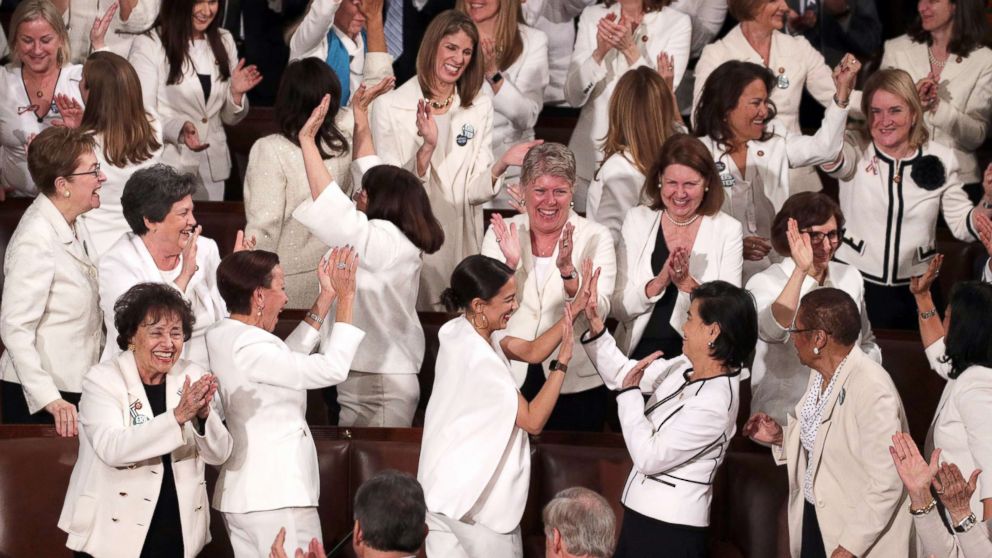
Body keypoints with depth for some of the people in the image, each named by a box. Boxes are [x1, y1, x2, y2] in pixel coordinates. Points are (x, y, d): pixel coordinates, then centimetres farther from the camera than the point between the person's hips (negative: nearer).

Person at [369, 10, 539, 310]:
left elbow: (474, 192, 1)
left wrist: (501, 165, -18)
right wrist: (427, 148, -24)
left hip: (459, 244, 3)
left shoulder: (479, 108, 6)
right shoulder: (390, 106, -4)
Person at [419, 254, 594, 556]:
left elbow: (531, 351, 2)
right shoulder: (479, 360, -28)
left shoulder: (460, 331, -1)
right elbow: (533, 421, -23)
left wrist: (575, 308, -7)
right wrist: (563, 362, -23)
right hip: (475, 494, -9)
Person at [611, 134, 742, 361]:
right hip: (639, 353, 1)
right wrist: (659, 282, -15)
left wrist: (688, 283, -17)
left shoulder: (728, 229, 3)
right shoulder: (637, 221, 6)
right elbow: (618, 309, 1)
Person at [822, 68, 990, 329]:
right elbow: (829, 158, -29)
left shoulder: (940, 158, 1)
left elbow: (964, 225, 4)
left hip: (914, 289, 2)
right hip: (853, 284, -2)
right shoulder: (856, 149, -4)